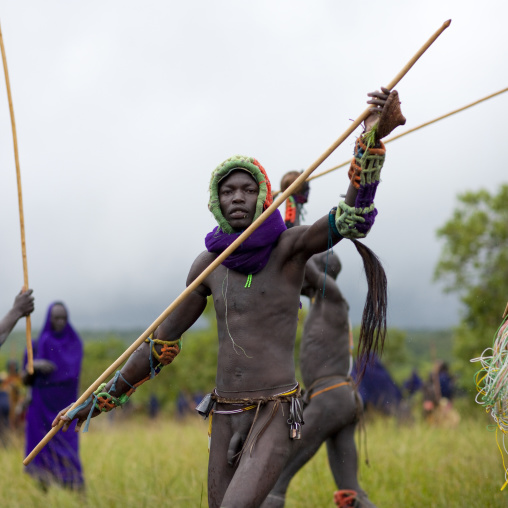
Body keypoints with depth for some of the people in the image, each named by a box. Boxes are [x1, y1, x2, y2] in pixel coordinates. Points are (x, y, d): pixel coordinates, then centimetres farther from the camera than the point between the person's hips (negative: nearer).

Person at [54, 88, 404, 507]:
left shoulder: (289, 246, -6)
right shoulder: (209, 263, 7)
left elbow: (353, 219, -25)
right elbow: (161, 343, 15)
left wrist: (372, 136, -40)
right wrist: (99, 400, 17)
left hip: (276, 417, -5)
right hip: (226, 418, 5)